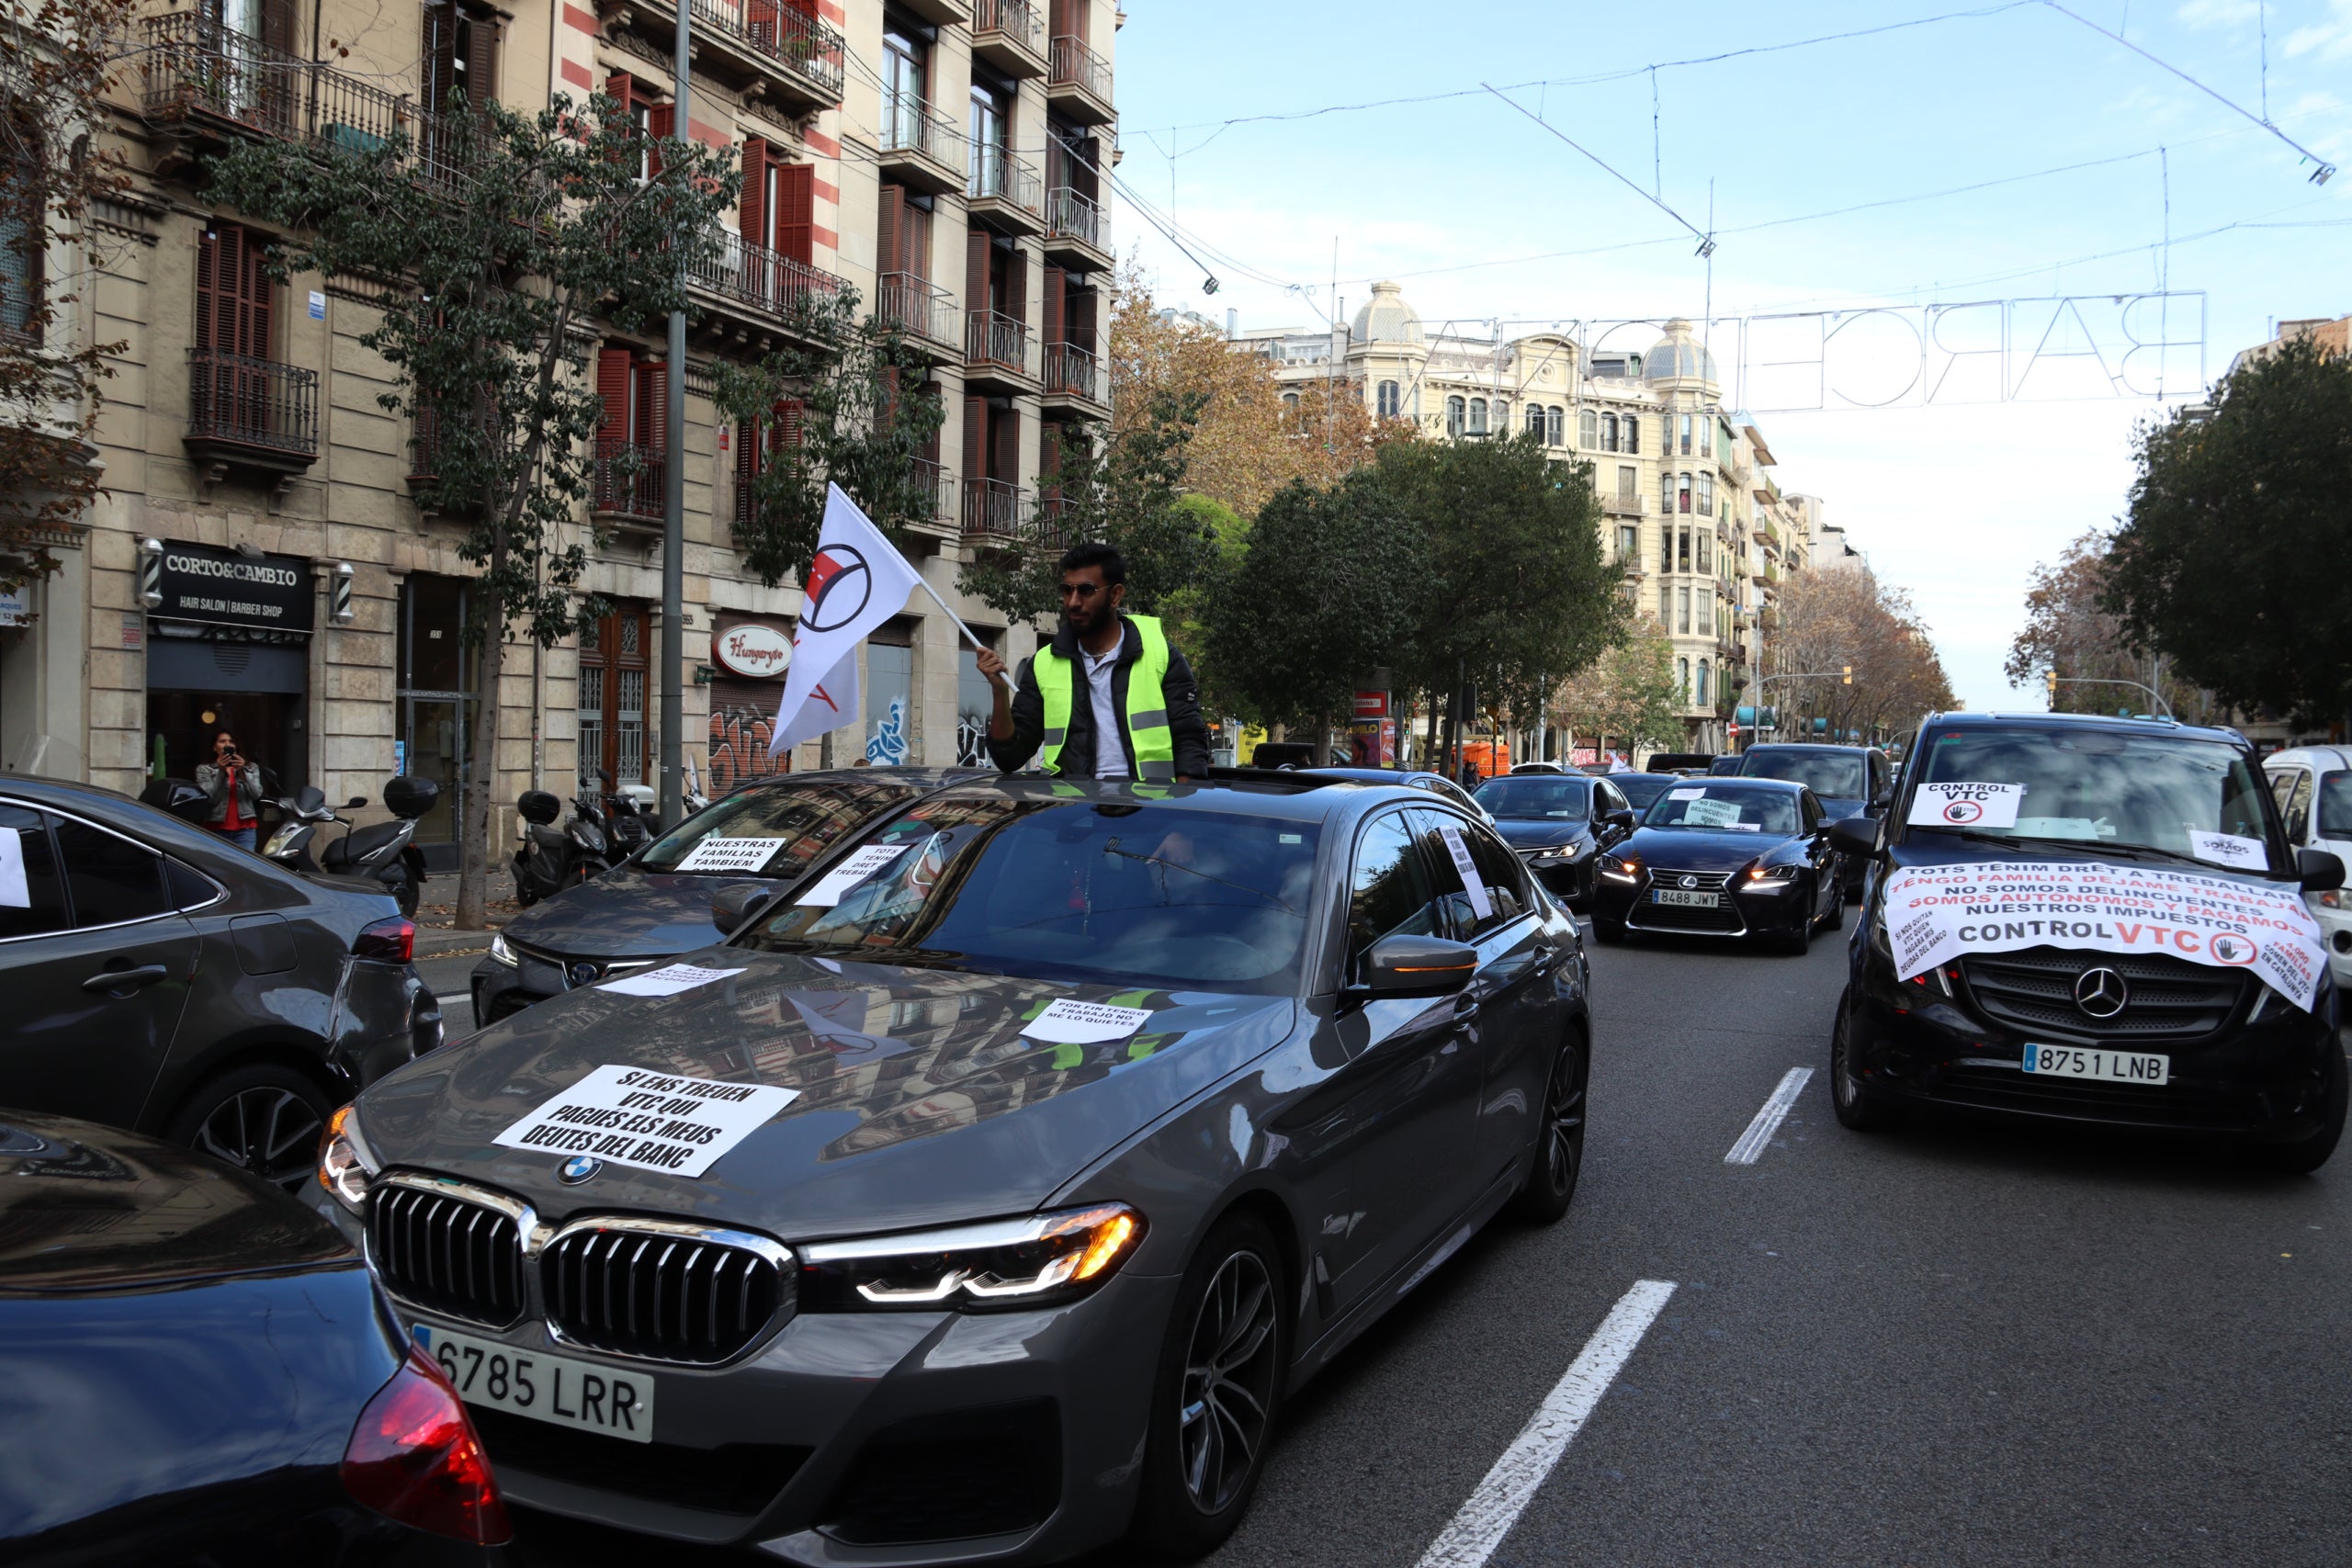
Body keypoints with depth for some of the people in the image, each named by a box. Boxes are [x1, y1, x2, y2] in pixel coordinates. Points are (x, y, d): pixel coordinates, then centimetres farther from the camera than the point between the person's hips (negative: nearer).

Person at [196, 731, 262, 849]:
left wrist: (242, 772, -10)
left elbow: (257, 794, 1)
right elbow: (207, 798, -5)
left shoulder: (250, 768, 15)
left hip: (244, 828, 1)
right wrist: (221, 772, -12)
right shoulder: (204, 769, 9)